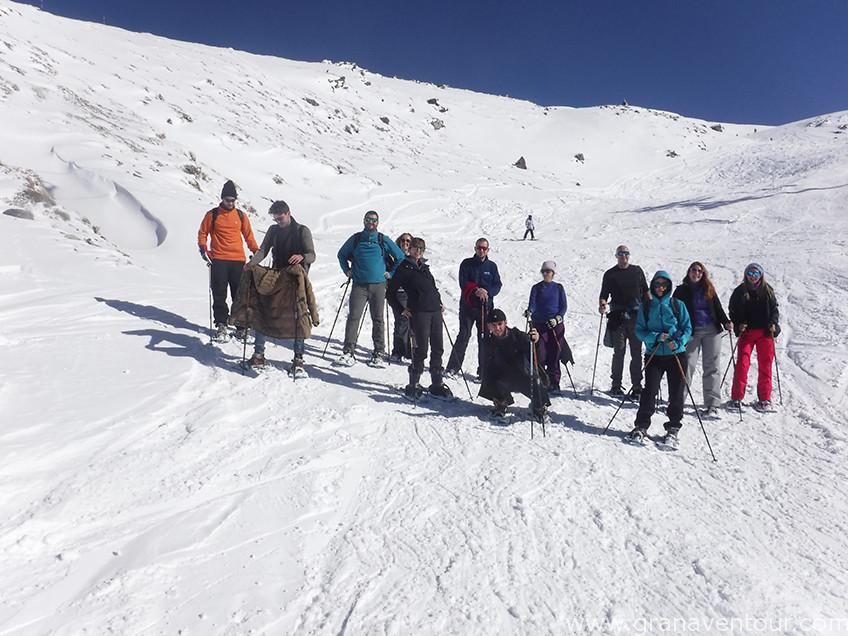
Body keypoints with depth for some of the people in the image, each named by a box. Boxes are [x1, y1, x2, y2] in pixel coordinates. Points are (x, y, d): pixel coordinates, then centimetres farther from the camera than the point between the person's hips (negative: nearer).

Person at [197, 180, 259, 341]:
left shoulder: (241, 215, 11)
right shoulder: (212, 215, 6)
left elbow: (248, 235, 18)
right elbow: (202, 233, 11)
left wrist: (256, 251, 7)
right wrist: (203, 248, -5)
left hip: (238, 260, 1)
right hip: (218, 261, -1)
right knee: (219, 295, -2)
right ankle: (221, 325, 3)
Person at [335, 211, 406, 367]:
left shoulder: (384, 241, 5)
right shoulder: (355, 239, 8)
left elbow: (401, 257, 13)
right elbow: (341, 254, 23)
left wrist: (390, 273, 9)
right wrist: (347, 271, 14)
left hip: (378, 285, 0)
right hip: (359, 285, 0)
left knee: (378, 319, 4)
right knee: (353, 317, -9)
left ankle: (378, 354, 11)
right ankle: (348, 352, -7)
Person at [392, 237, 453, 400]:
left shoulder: (425, 267, 22)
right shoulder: (403, 267, 2)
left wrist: (439, 302, 18)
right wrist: (402, 308, -6)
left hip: (435, 310, 6)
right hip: (418, 312, -6)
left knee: (438, 347, 6)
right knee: (421, 348, -8)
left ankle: (437, 384, 16)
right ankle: (413, 385, 4)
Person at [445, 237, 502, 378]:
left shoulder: (492, 266, 10)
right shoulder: (467, 264, 4)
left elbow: (497, 285, 4)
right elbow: (463, 283, -6)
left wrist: (487, 292, -15)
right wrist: (476, 290, -21)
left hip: (486, 306, 2)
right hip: (468, 306, -2)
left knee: (484, 338, 2)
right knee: (463, 336, -4)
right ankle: (453, 367, 3)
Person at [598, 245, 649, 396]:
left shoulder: (637, 271, 14)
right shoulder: (610, 274, 9)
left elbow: (645, 291, 18)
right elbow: (604, 294, 7)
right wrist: (602, 304, -13)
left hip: (636, 317, 2)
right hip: (617, 318, -1)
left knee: (636, 353, 2)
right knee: (619, 352, -1)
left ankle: (637, 385, 8)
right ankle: (616, 385, 7)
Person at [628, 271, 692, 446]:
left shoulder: (678, 305, 4)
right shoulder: (646, 307, 6)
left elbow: (687, 327, 3)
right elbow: (639, 330, 3)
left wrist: (678, 342, -15)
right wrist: (656, 337, -15)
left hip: (676, 354, 0)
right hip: (654, 355, 0)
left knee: (677, 393, 2)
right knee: (649, 391, -7)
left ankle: (673, 428, 15)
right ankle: (641, 426, 5)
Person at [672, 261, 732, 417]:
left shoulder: (709, 289, 14)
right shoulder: (681, 290, 7)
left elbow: (718, 308, 14)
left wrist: (726, 322, -3)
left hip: (712, 331, 2)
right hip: (692, 332, -2)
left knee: (712, 367, -1)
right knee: (687, 365, -7)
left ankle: (712, 405, 1)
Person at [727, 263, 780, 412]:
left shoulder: (767, 290, 8)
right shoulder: (740, 291, 4)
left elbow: (774, 309, 13)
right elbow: (733, 310, 7)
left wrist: (773, 324, -4)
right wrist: (738, 324, -9)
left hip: (765, 332, 1)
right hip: (746, 332, -1)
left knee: (765, 365, 4)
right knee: (742, 363, -9)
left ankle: (764, 399, 13)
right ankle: (736, 398, -3)